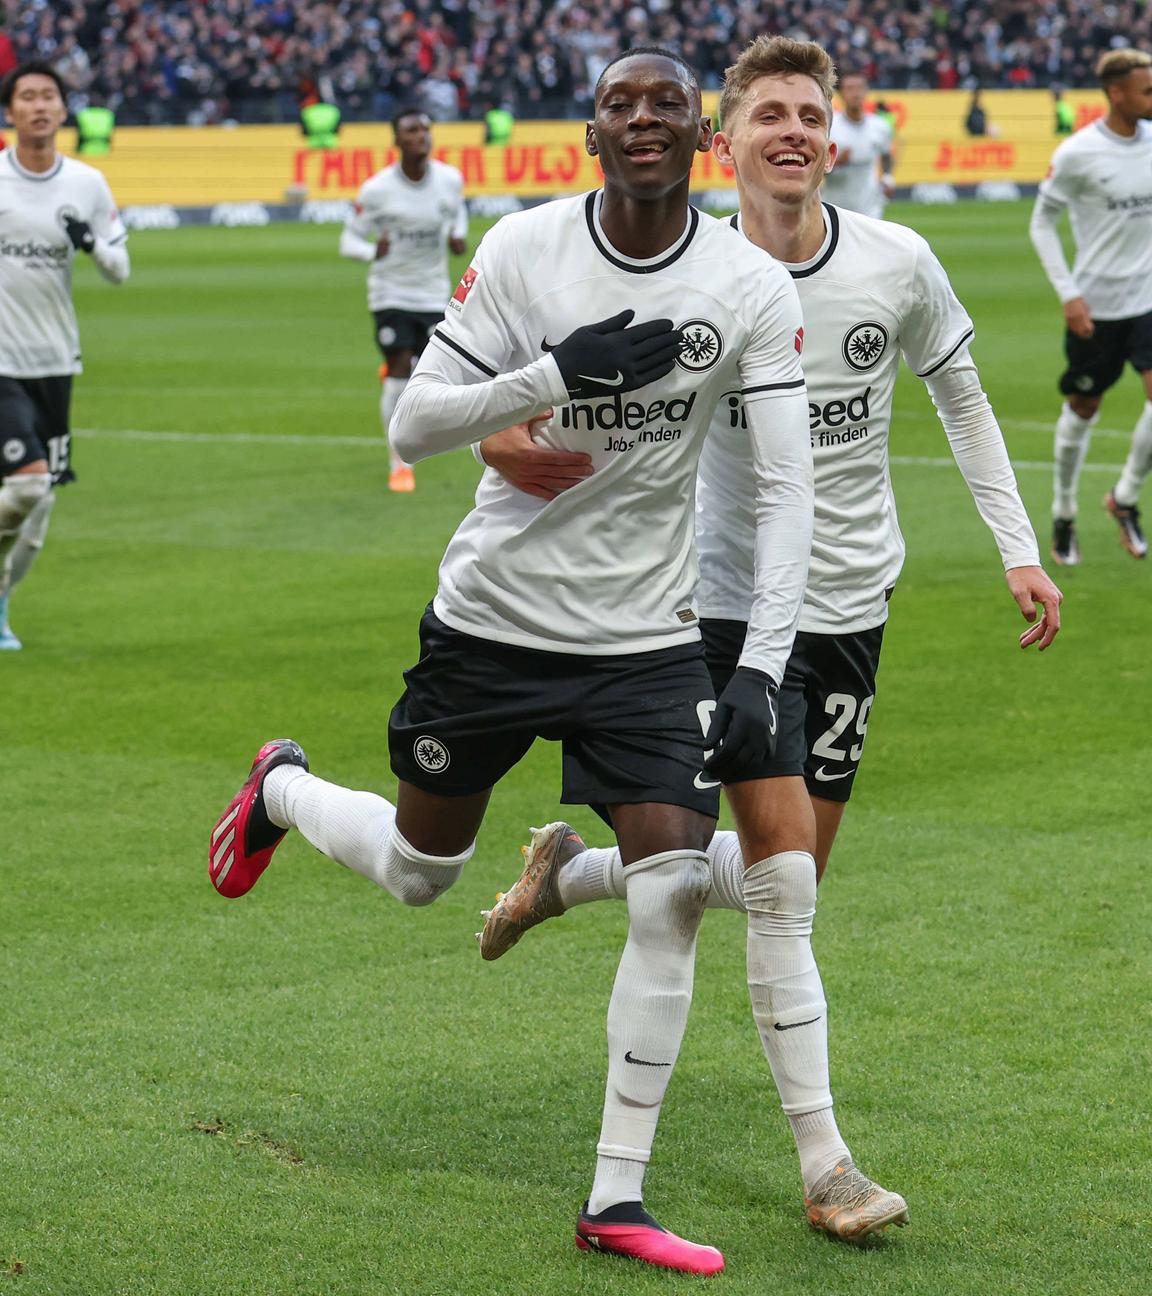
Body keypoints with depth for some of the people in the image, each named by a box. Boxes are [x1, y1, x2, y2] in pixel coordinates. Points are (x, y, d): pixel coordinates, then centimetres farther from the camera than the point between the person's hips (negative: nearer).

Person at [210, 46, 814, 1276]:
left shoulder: (752, 288, -9)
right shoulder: (525, 249, -10)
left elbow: (784, 485, -9)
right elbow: (413, 423, -11)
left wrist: (760, 667, -19)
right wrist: (560, 371, -27)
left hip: (647, 640, 1)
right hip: (494, 616, 0)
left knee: (674, 890, -12)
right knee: (418, 872, 14)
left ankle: (615, 1200, 1)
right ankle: (281, 787, 49)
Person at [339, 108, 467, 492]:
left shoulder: (450, 179, -4)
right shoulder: (376, 189, -14)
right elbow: (348, 240, -7)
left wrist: (458, 237, -1)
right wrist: (373, 252, -29)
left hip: (434, 295, 3)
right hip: (391, 292, -3)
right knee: (399, 377, -10)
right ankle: (399, 466, 4)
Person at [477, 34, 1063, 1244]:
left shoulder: (898, 264, -5)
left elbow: (960, 396, 10)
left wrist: (1018, 547, 6)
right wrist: (507, 422, -27)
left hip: (851, 606, 4)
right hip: (732, 603, -4)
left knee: (784, 879, 10)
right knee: (783, 883, -11)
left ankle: (570, 872, 35)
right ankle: (823, 1164, -4)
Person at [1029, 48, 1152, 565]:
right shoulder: (1078, 153, -13)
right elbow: (1042, 222, -4)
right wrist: (1068, 294, -11)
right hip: (1095, 304, -3)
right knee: (1083, 408, 8)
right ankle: (1064, 516, 27)